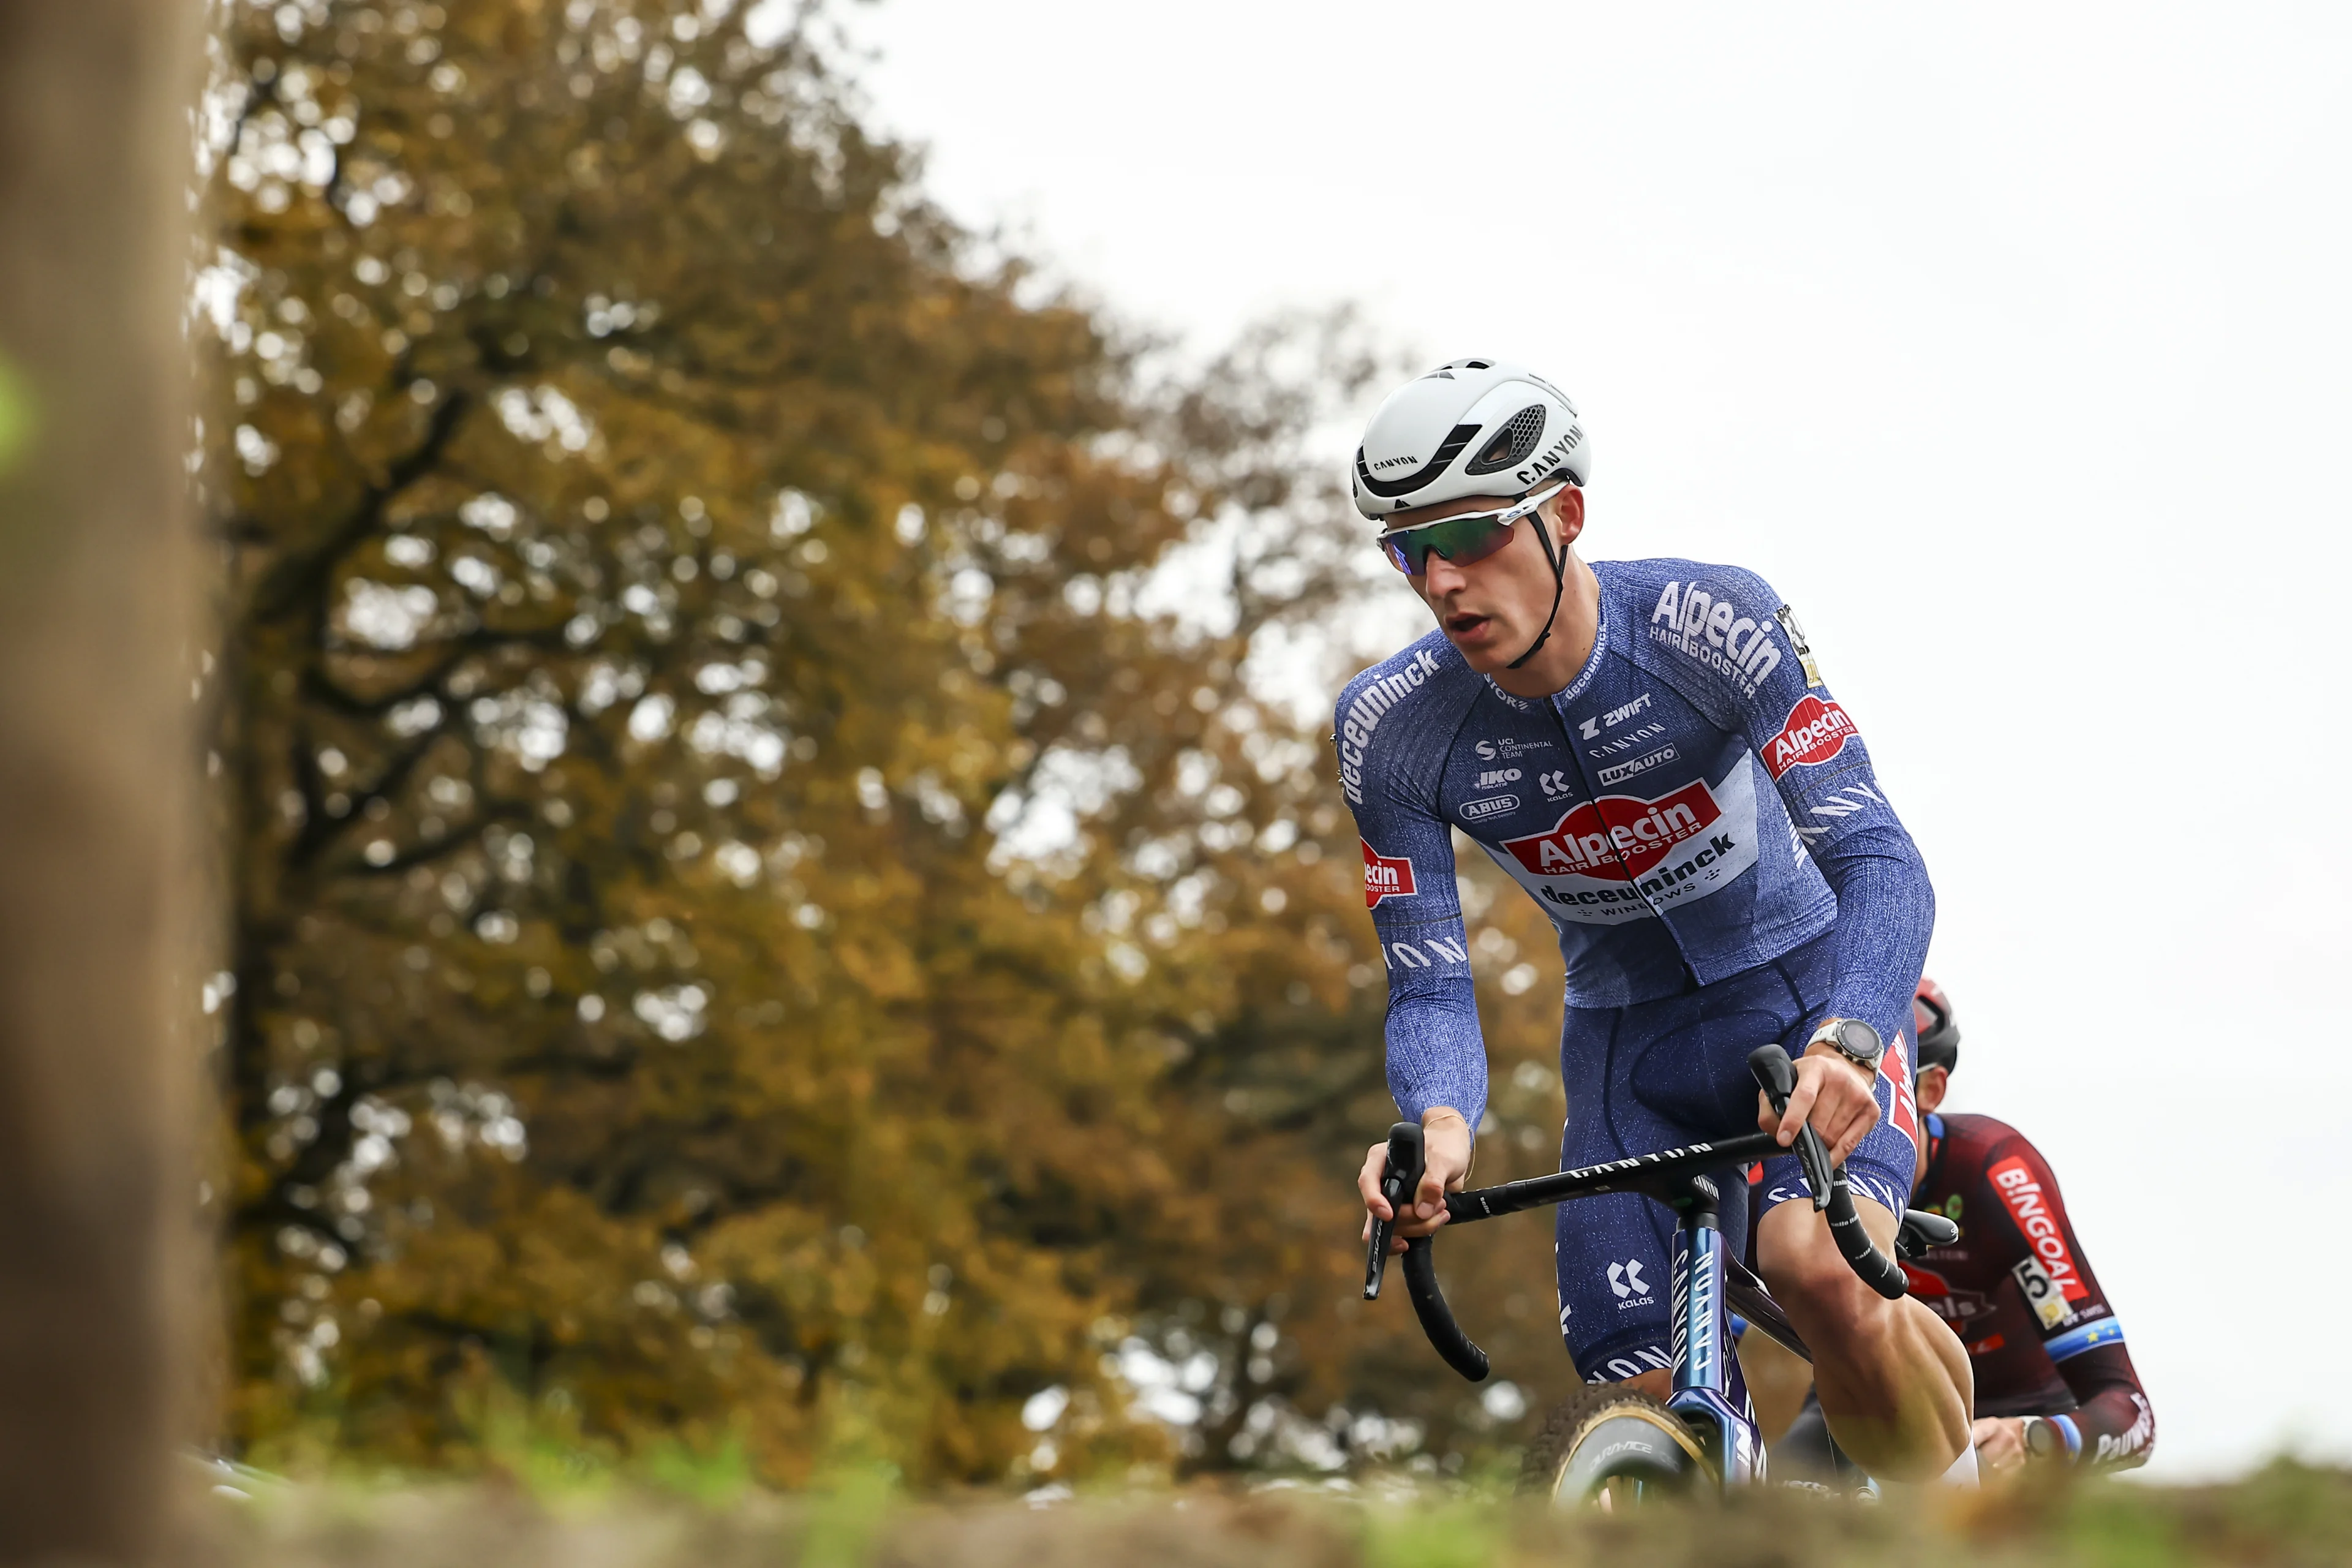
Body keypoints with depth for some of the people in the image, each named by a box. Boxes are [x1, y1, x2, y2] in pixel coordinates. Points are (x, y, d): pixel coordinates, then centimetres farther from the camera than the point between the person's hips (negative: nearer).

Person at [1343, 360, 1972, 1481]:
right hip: (1626, 1045, 3)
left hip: (1805, 993, -3)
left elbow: (1878, 861, -28)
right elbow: (1428, 984, -14)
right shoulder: (1389, 731, -16)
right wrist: (1439, 1121, -38)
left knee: (1817, 1268, -33)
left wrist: (1846, 1043, -48)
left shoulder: (1712, 624, -24)